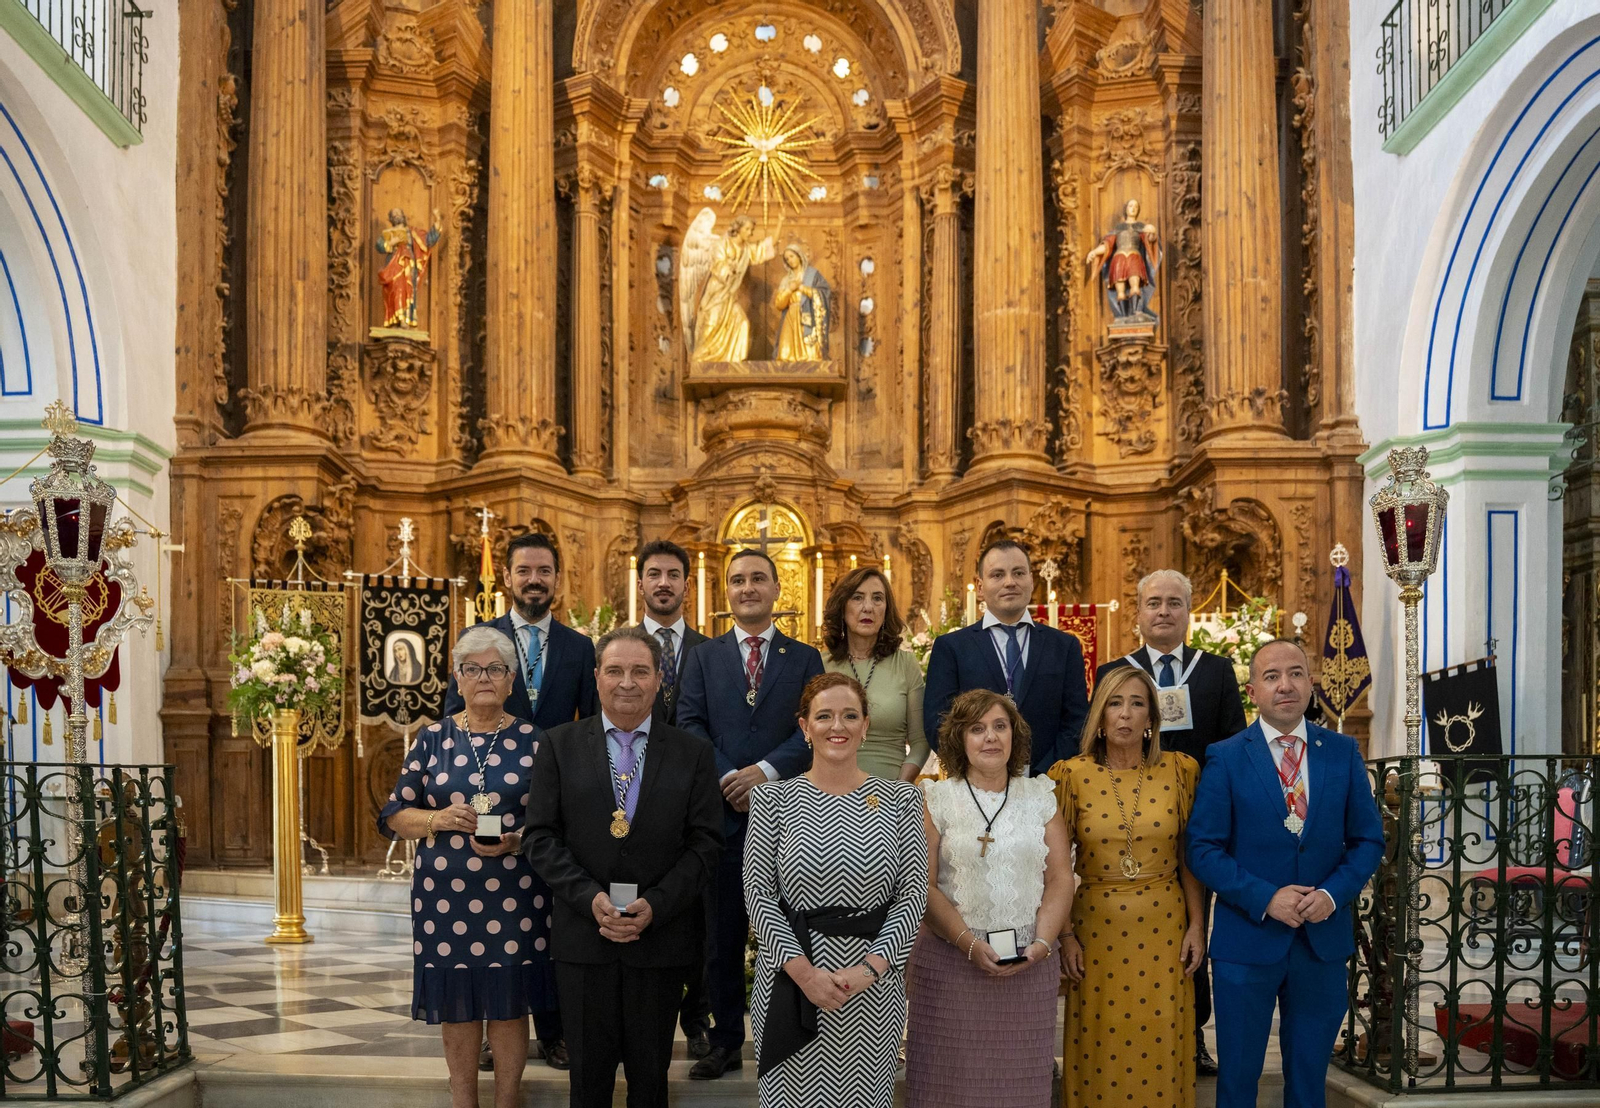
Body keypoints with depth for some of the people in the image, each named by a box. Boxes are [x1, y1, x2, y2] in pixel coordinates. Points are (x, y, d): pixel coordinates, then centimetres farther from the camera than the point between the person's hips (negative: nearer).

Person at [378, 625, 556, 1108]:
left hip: (514, 896, -1)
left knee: (510, 1005, 4)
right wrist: (438, 819, -13)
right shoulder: (433, 739, 5)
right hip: (446, 896, 1)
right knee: (456, 1004, 8)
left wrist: (517, 840, -17)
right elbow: (394, 816, 6)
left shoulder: (533, 742, 2)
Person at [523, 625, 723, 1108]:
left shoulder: (693, 753, 3)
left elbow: (705, 843, -1)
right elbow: (541, 837, -1)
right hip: (583, 939, 0)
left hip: (662, 938, 0)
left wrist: (655, 905, -13)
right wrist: (590, 898, -14)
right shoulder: (559, 745, 3)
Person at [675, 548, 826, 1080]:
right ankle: (726, 1041, 17)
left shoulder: (805, 658, 7)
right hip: (721, 812, 1)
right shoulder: (703, 657, 9)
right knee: (722, 932, 7)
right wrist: (729, 782, -13)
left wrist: (766, 770, -16)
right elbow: (690, 726, 0)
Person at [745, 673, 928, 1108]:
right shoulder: (773, 798, -1)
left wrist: (869, 968, -13)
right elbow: (758, 894, -4)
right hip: (791, 980, -1)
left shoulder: (900, 800, 2)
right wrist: (804, 972, -14)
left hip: (874, 983, 1)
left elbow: (913, 894, -2)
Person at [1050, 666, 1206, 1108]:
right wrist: (1064, 935, -3)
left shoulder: (1180, 770, -1)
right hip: (1097, 929, -1)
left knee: (1160, 1051, 8)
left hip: (1163, 928, 1)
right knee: (1100, 1052, 8)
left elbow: (1189, 857, 4)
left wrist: (1196, 925, -1)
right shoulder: (1072, 775, -4)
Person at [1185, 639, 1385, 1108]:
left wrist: (1333, 893, -13)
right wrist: (1266, 898, -19)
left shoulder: (1343, 752, 3)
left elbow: (1368, 840, 4)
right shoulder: (1225, 758, -5)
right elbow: (1203, 850, -8)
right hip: (1247, 940, -2)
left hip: (1323, 939, 2)